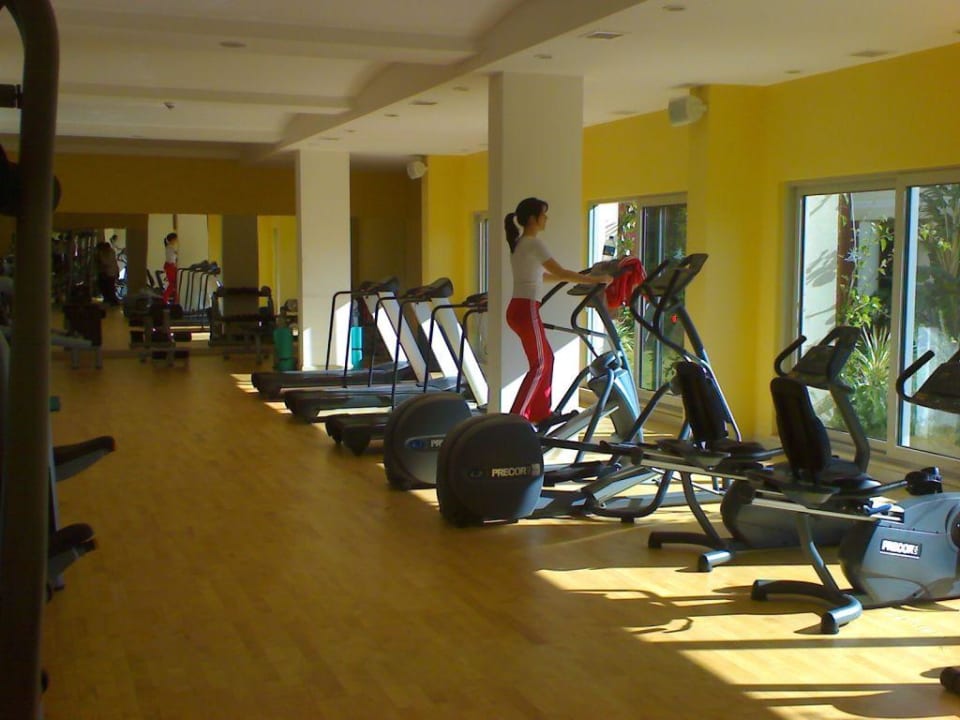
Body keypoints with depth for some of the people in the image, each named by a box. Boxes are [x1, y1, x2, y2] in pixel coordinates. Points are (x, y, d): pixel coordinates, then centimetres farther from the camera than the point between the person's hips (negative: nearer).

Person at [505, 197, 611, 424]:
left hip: (517, 308, 9)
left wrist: (581, 277, 26)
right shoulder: (534, 244, -12)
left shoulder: (519, 243, 16)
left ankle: (541, 413, 20)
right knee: (539, 364, -3)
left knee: (546, 358, 16)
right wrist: (596, 279, -12)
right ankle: (516, 418, -4)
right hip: (526, 309, -9)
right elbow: (561, 273, -16)